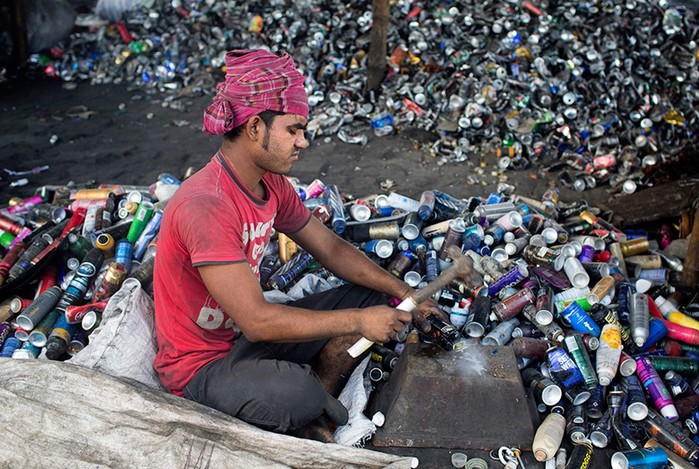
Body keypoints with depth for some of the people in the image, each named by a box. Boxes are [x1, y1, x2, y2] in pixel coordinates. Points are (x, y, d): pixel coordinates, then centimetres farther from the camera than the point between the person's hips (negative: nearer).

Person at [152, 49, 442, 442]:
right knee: (298, 392, -38)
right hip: (200, 366, -9)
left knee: (370, 296, 3)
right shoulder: (206, 207, -30)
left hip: (248, 332, 9)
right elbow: (256, 320, -32)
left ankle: (311, 420, -5)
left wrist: (403, 293, -3)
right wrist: (359, 322, -25)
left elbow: (330, 247, 8)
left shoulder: (271, 184, -2)